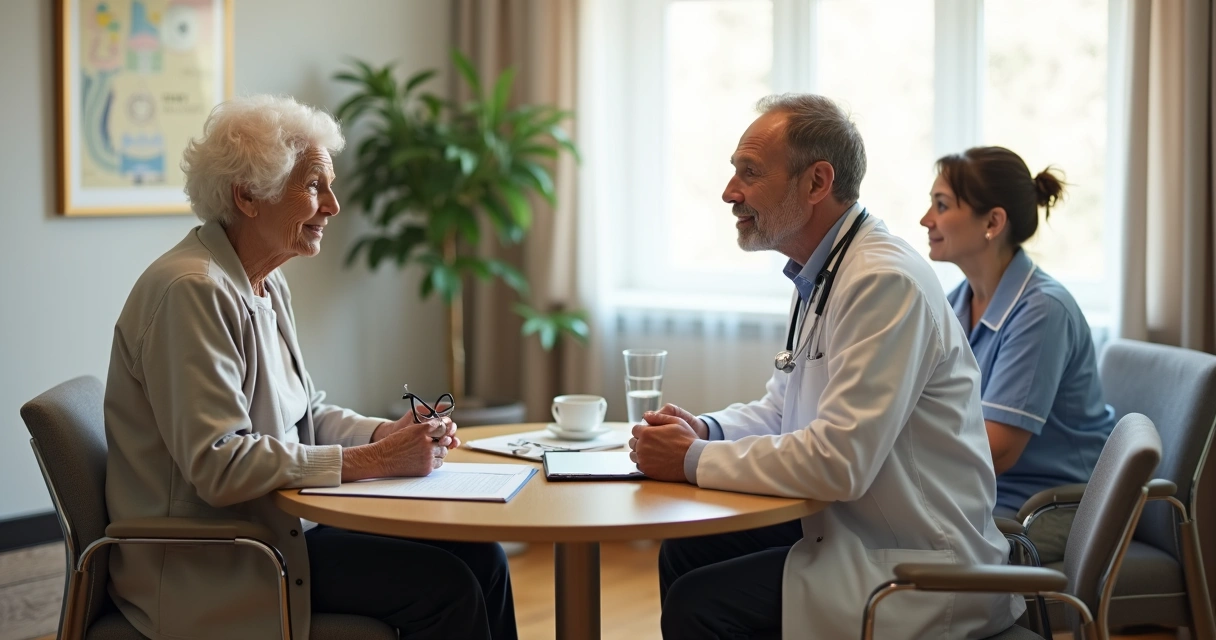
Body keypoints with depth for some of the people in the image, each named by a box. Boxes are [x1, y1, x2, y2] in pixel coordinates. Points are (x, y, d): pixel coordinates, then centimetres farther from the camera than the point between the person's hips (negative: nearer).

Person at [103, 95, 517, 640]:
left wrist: (389, 432, -1)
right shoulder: (192, 290, -20)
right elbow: (219, 465, -26)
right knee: (444, 586, -19)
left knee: (480, 558, -2)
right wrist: (372, 460, -22)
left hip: (277, 525, 9)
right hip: (211, 568, -9)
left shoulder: (267, 285, 12)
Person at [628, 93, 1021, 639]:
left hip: (924, 576, -9)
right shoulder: (820, 277, 10)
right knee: (684, 553, 9)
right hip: (851, 531, 9)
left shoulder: (885, 281, -22)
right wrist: (705, 431, 0)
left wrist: (695, 460, -18)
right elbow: (780, 409, 21)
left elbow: (839, 460, -28)